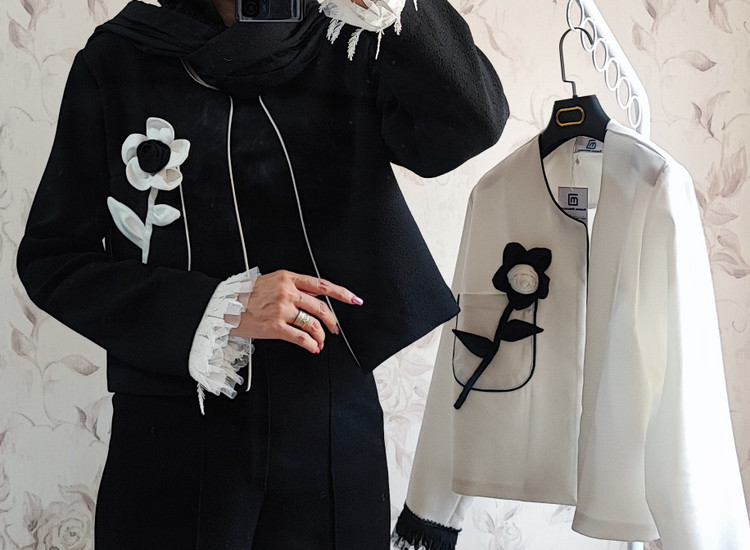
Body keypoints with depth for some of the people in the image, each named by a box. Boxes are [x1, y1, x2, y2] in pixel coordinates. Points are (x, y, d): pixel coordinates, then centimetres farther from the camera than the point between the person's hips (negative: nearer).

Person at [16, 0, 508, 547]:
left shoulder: (346, 51, 1)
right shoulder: (117, 62, -1)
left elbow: (472, 122, -16)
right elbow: (51, 259, -2)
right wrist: (213, 310, -14)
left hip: (333, 425, 1)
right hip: (172, 436, -1)